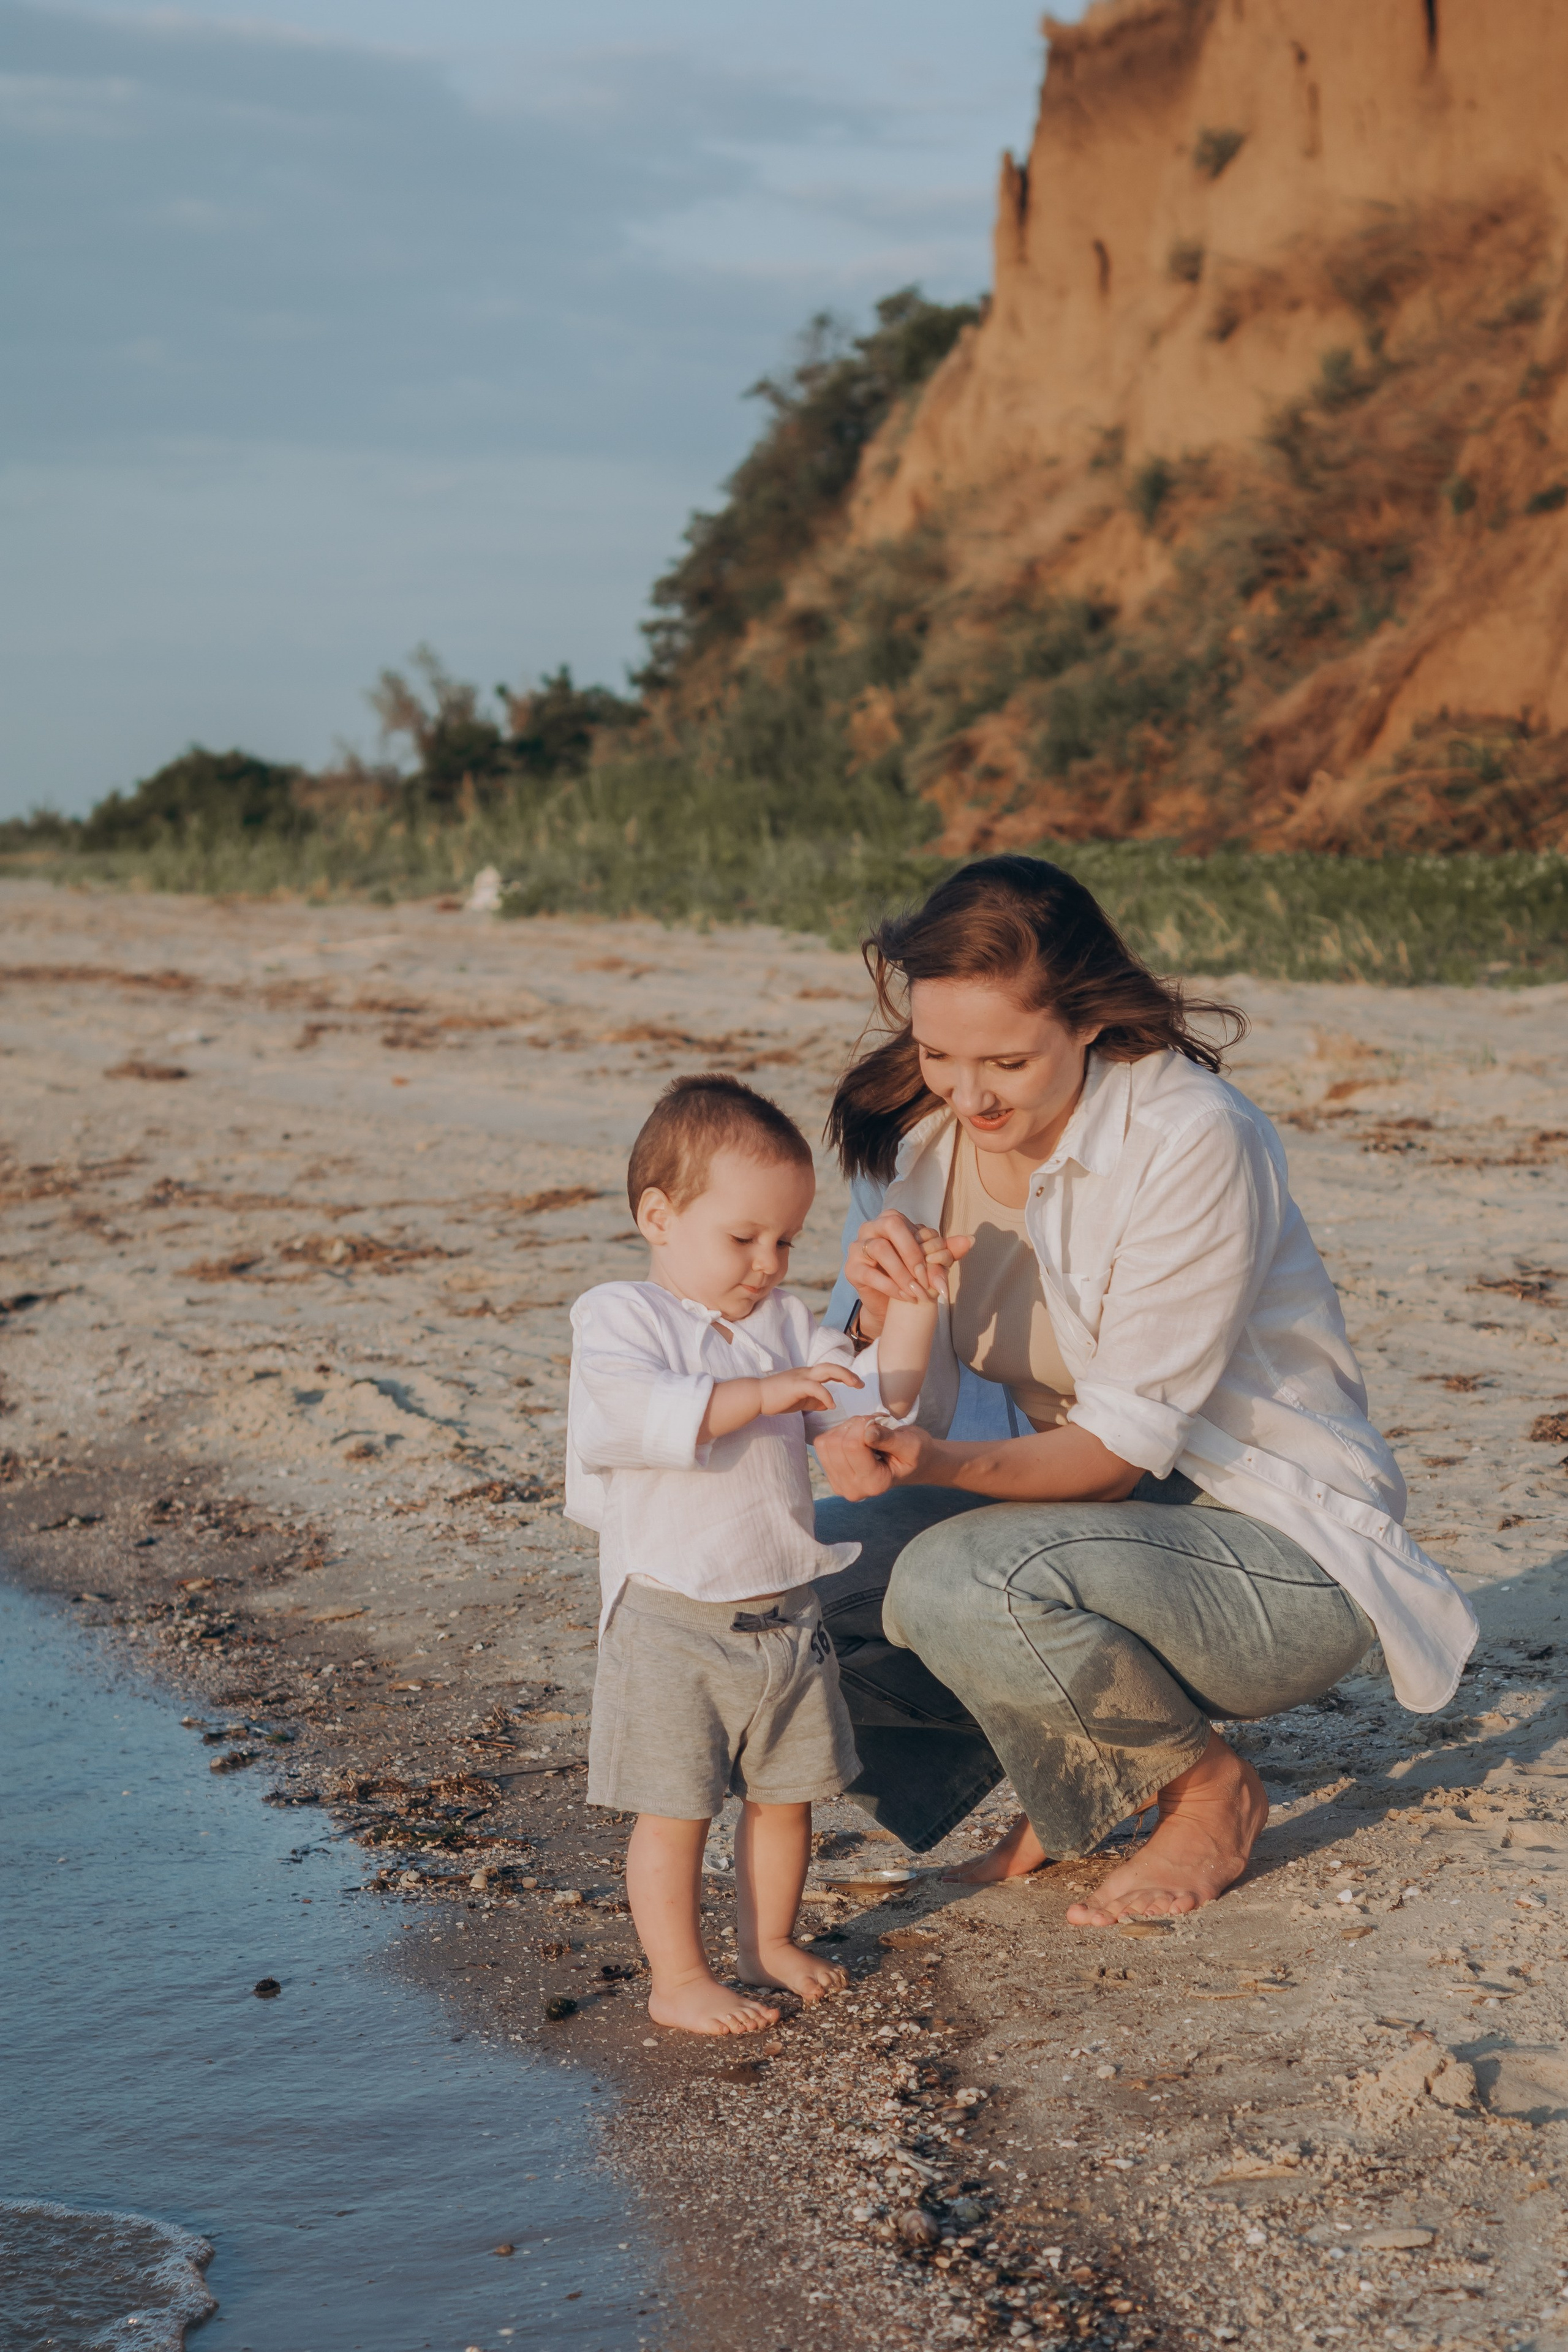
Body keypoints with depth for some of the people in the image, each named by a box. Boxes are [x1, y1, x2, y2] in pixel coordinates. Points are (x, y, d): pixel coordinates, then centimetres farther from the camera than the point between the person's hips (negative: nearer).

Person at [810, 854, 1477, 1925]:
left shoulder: (1190, 1141, -24)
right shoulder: (915, 1128, -5)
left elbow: (1121, 1449, -24)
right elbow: (905, 1418, -4)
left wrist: (936, 1464, -40)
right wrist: (878, 1310, -25)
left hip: (1286, 1554, -7)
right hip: (1084, 1502, 7)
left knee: (961, 1580, -32)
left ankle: (1208, 1786, -3)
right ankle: (1087, 1774, 7)